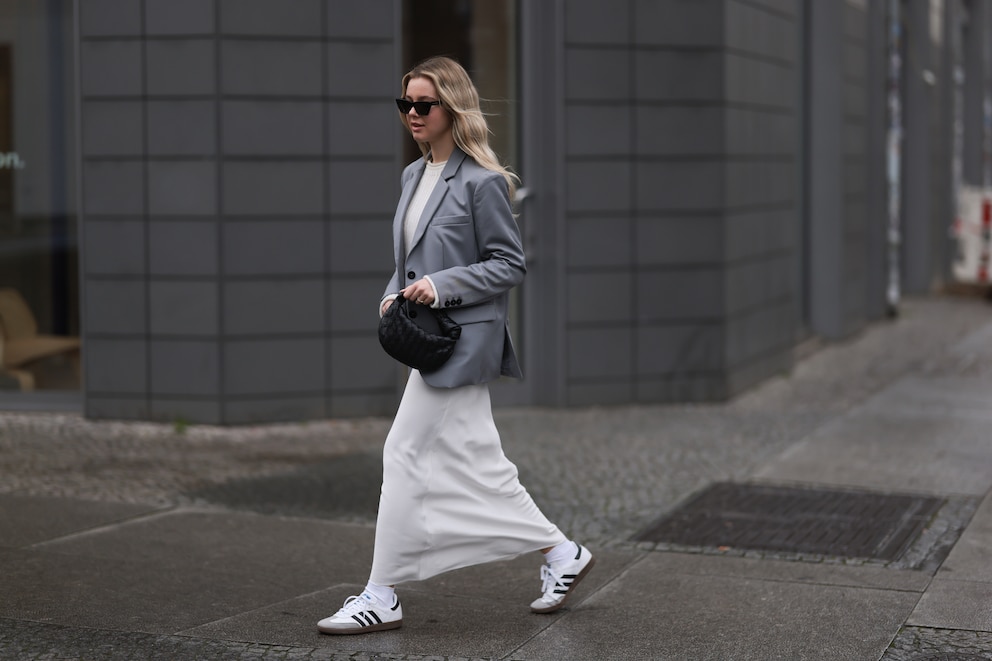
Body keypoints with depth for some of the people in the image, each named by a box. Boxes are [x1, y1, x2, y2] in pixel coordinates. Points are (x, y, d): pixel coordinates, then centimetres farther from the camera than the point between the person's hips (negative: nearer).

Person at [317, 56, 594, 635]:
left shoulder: (481, 181, -12)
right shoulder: (414, 176, 13)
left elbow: (510, 265, -11)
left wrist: (442, 287, -20)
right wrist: (394, 294, 4)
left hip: (463, 340, -9)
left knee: (406, 455, -6)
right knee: (478, 463, 11)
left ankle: (383, 598, 2)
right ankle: (563, 554, 23)